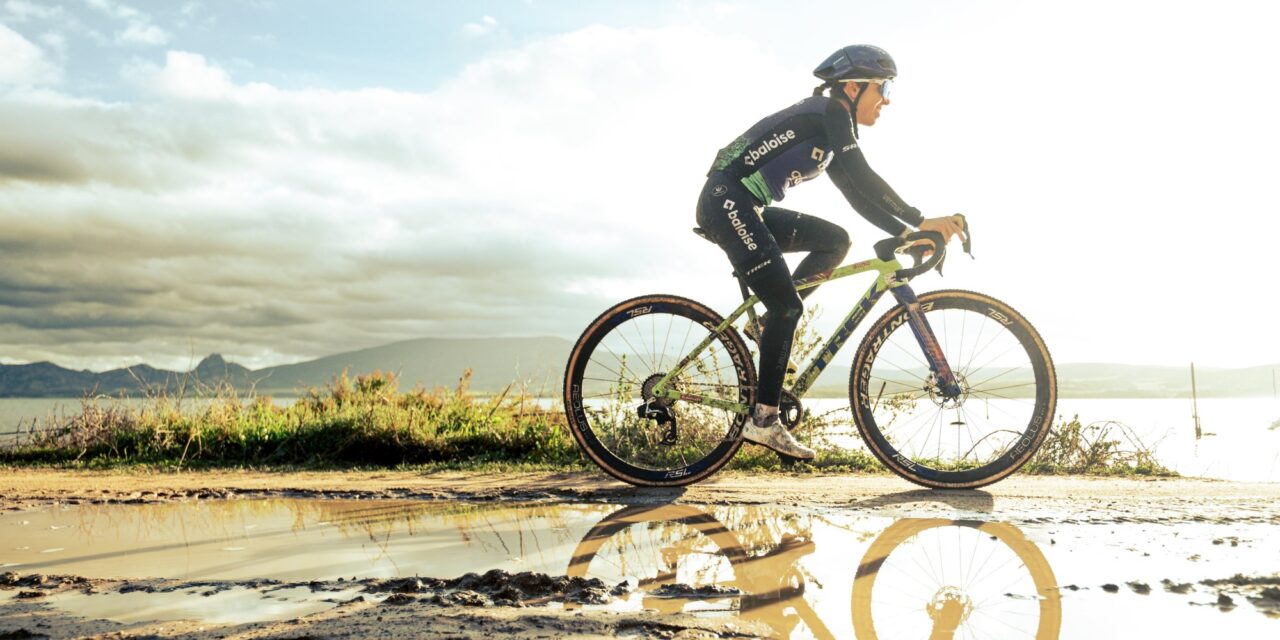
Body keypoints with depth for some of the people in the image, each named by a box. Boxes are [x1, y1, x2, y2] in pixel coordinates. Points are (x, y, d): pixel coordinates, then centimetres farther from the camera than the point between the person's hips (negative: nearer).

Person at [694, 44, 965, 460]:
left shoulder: (830, 129, 20)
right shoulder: (829, 111, -7)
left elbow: (857, 193, 19)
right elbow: (863, 179, -18)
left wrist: (906, 234, 10)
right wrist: (921, 221, -16)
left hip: (748, 210, 9)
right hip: (727, 203, -9)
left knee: (835, 241, 9)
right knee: (787, 305, -12)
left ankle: (768, 326, 7)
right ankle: (764, 421, -8)